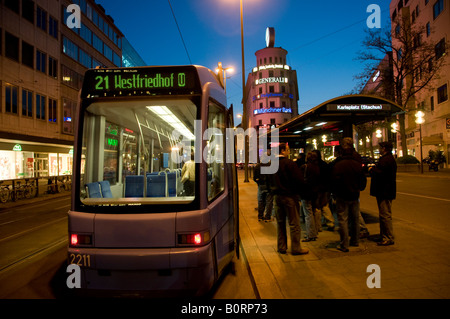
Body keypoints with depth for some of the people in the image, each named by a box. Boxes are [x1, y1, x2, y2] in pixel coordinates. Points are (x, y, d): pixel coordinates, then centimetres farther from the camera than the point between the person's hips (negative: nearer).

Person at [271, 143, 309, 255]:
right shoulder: (290, 163, -16)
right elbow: (299, 180, -17)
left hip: (277, 196, 7)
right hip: (289, 196, -6)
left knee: (280, 222, 15)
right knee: (294, 223, 4)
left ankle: (281, 247, 22)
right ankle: (296, 248, 10)